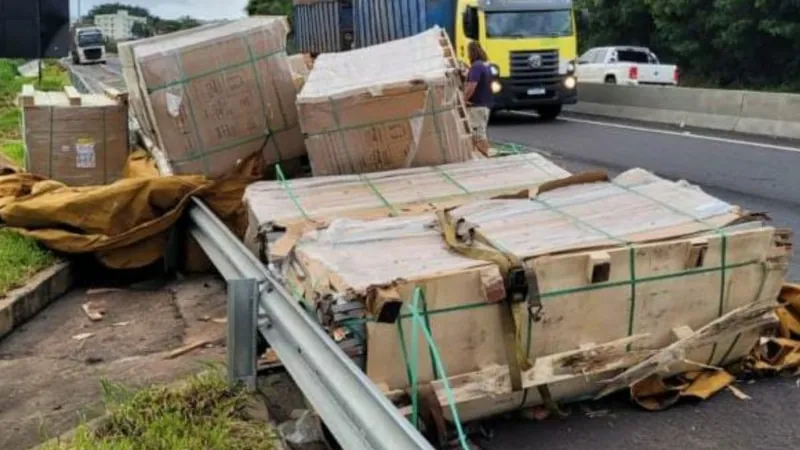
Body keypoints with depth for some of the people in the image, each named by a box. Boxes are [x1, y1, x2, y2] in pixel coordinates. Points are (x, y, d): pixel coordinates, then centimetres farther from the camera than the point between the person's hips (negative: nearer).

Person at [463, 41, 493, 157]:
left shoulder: (476, 66, -17)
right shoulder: (486, 65, 13)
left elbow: (471, 86, -26)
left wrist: (464, 98, -13)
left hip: (477, 105, -10)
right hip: (486, 104, 10)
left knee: (478, 134, -6)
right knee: (482, 132, 16)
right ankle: (486, 155, 20)